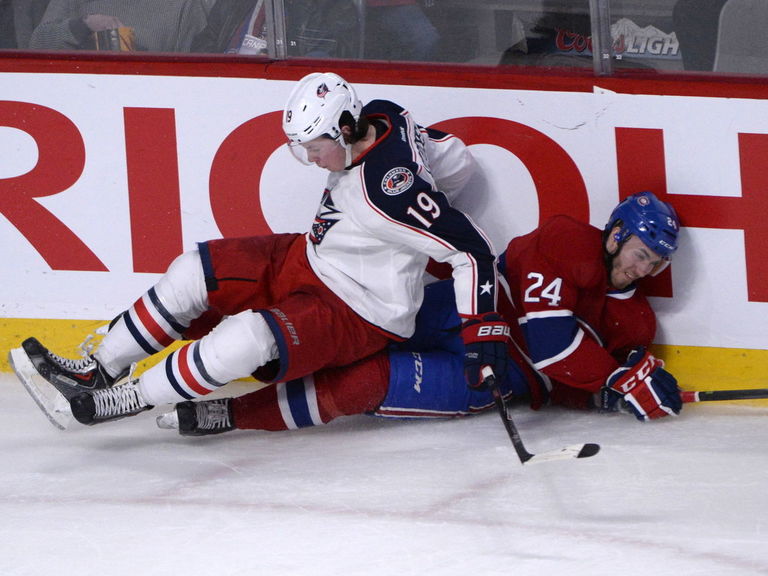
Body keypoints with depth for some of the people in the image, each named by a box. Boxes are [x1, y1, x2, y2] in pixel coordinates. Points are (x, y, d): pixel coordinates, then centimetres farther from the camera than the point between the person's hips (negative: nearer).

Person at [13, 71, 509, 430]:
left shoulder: (390, 191, -34)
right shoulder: (381, 118, -9)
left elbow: (472, 249, -34)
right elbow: (457, 161, 7)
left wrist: (483, 327, -33)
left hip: (360, 317, -10)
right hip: (309, 260, 10)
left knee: (247, 340, -30)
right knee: (195, 272, 0)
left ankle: (127, 401, -14)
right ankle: (99, 370, 10)